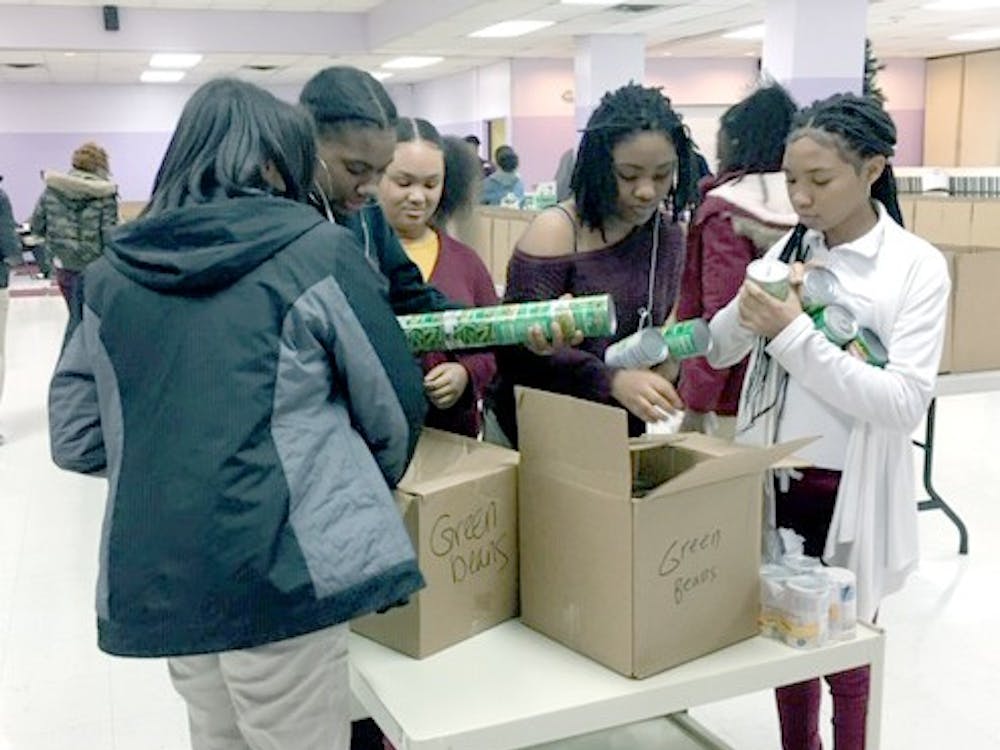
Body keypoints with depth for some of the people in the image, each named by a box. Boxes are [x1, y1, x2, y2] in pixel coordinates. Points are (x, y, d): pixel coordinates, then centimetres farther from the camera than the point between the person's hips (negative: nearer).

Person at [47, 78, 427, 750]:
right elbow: (394, 407, 0)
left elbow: (74, 440, 11)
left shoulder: (113, 273, 7)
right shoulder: (316, 251, -5)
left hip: (156, 576, 5)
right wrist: (368, 492, 19)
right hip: (280, 567, -5)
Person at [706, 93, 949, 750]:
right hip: (774, 481, 5)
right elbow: (720, 351, 6)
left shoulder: (918, 265, -10)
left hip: (852, 494, -4)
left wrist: (794, 334, -24)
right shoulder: (788, 250, 4)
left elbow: (906, 402, -19)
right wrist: (750, 309, -15)